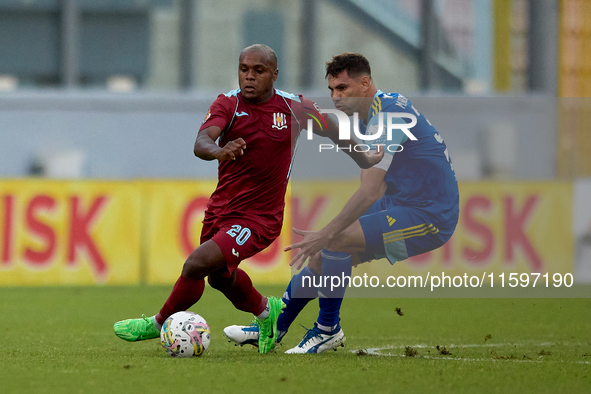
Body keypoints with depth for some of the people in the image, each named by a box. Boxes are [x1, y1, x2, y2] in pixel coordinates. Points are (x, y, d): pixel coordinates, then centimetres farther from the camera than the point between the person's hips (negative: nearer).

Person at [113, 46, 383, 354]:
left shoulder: (294, 108, -10)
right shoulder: (228, 104, -10)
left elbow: (333, 130, 10)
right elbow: (201, 142, -28)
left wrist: (364, 160, 23)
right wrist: (219, 152, -52)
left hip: (258, 219, -4)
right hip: (220, 209, 4)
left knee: (196, 264, -19)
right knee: (220, 276, 25)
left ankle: (160, 323, 4)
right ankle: (265, 311, 54)